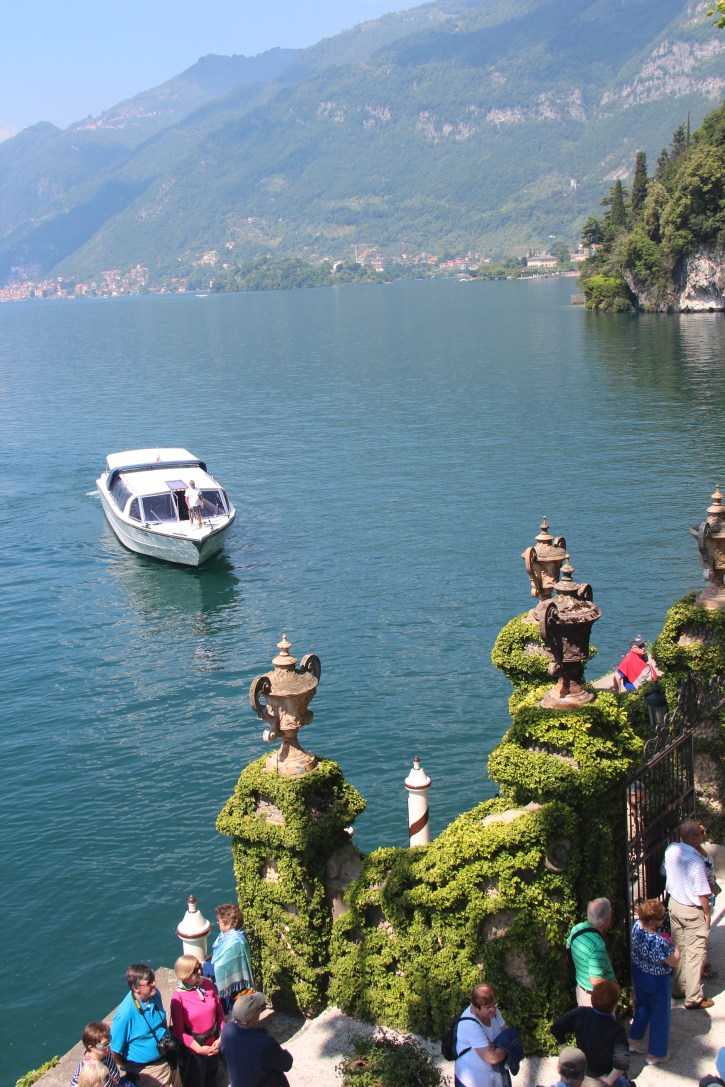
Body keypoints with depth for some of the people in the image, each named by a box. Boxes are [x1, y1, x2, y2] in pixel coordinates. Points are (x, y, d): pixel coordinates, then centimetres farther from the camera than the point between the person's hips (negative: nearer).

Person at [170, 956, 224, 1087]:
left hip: (214, 1043, 4)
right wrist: (200, 1049, -21)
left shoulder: (208, 984, -11)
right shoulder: (178, 998, -23)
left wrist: (221, 1037, -9)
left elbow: (219, 1011, -1)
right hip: (195, 1048, -4)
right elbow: (179, 1031, -17)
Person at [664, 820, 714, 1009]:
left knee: (679, 949, 20)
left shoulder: (671, 850, -8)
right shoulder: (696, 861, -29)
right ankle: (694, 997, 14)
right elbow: (702, 894, -20)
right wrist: (707, 913, -6)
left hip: (674, 904, 7)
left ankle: (678, 988, 31)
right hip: (692, 911, -7)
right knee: (695, 953, 5)